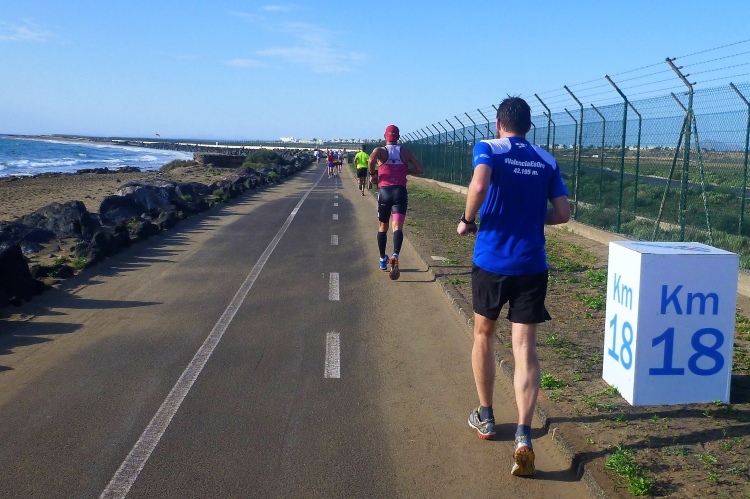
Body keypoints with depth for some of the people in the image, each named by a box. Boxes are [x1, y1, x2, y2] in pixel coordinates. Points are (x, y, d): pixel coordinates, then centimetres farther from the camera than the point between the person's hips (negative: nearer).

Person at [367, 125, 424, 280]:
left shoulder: (380, 151, 3)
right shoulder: (405, 152, 9)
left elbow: (371, 160, -20)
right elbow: (420, 170, 10)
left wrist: (372, 174, -3)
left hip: (384, 192, 0)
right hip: (400, 192, 0)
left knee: (383, 227, 18)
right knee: (397, 227, -12)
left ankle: (383, 259, 29)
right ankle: (395, 256, -37)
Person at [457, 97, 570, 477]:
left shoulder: (489, 149, -3)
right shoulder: (546, 161, 8)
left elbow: (479, 185, -24)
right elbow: (562, 213, 6)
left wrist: (468, 220, -9)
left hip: (490, 261, -2)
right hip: (531, 266, 2)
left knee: (483, 334, 19)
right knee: (525, 347, 0)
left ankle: (485, 418, 30)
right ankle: (523, 436, -16)